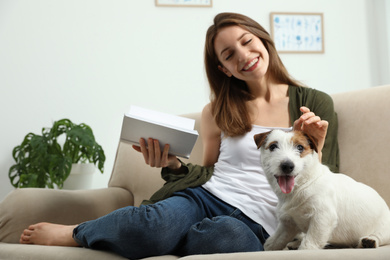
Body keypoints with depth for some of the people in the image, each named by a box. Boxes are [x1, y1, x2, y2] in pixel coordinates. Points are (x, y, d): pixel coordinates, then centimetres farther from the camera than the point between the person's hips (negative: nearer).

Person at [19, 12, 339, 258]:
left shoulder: (315, 104, 10)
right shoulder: (217, 112, 16)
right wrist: (173, 165, 3)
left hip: (256, 222, -1)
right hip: (206, 197, 2)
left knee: (229, 234, -42)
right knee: (154, 223, -37)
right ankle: (76, 233, -8)